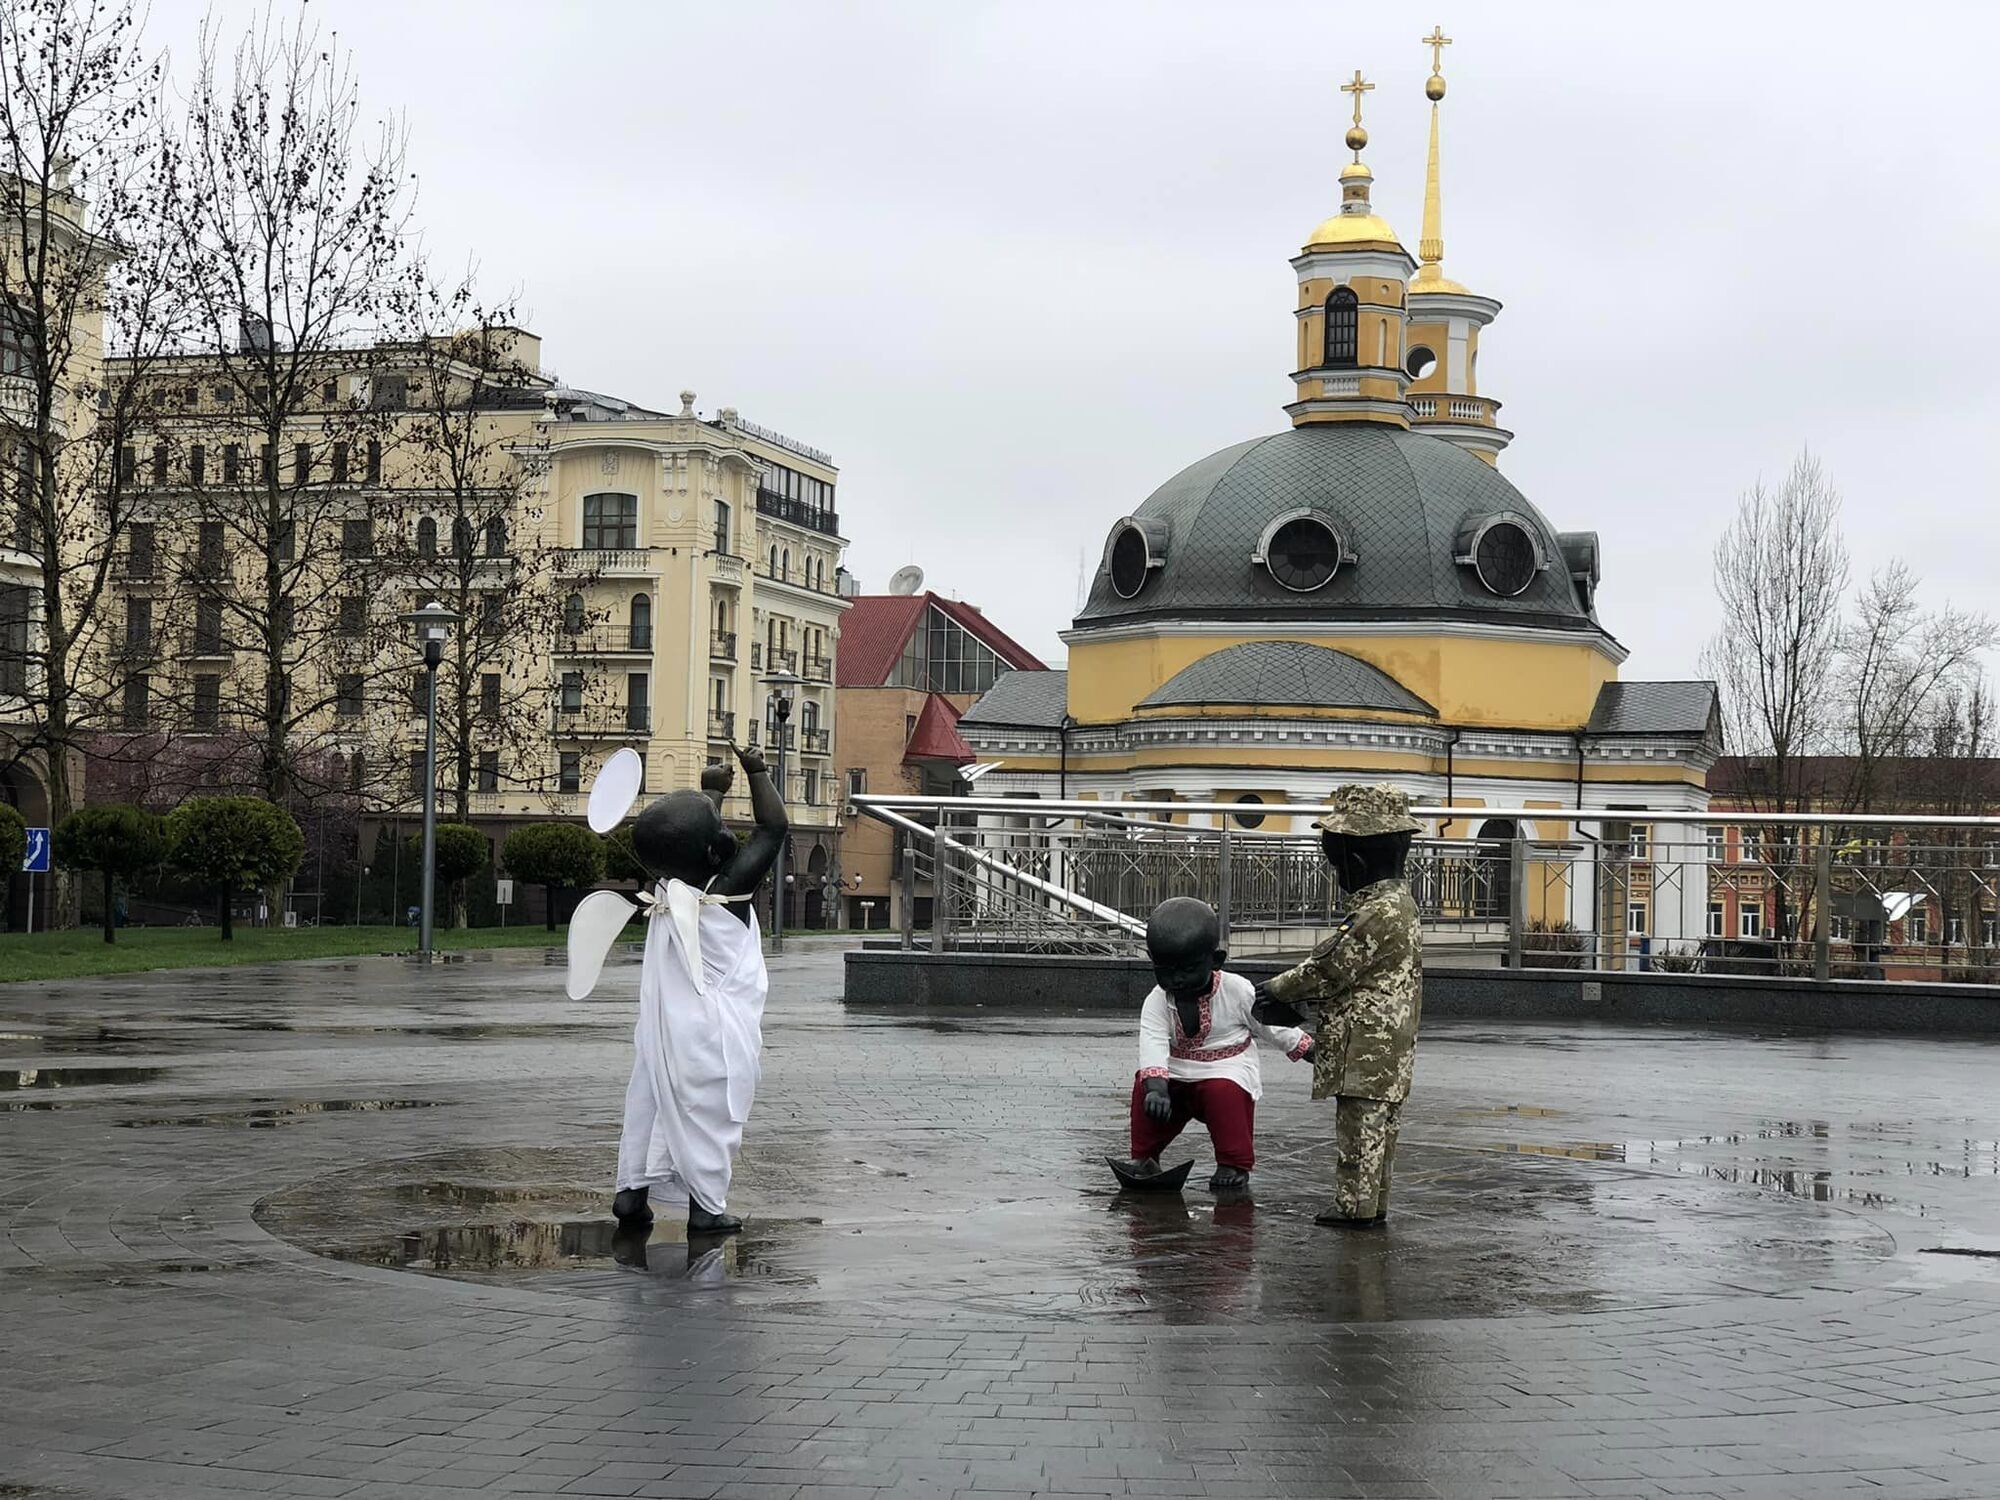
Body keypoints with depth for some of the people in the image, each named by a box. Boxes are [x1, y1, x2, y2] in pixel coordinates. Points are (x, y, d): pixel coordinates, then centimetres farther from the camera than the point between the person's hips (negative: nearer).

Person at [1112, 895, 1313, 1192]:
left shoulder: (1236, 991, -10)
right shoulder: (1157, 1001, -7)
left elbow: (1273, 1025, 0)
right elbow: (1153, 1044, -23)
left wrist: (1314, 1052, 1)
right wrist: (1156, 1087, -39)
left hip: (1228, 1071, -3)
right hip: (1177, 1073, 3)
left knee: (1224, 1091, -34)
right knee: (1144, 1086, -21)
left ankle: (1234, 1165, -18)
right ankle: (1144, 1159, -5)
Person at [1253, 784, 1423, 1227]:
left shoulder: (1379, 912, -19)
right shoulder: (1397, 902, 15)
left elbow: (1330, 968, -15)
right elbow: (1338, 967, 18)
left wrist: (1278, 991, -2)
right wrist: (1292, 1003, 13)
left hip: (1368, 1043, -10)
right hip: (1388, 1046, 10)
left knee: (1361, 1125, -4)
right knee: (1376, 1125, 14)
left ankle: (1356, 1205, 0)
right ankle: (1372, 1203, 20)